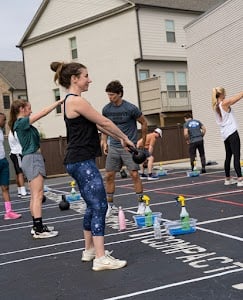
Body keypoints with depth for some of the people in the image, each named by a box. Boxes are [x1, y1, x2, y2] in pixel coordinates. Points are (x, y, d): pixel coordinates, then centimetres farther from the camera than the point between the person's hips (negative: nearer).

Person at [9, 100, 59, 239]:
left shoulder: (23, 124, 15)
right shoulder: (21, 122, -13)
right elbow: (42, 113, -15)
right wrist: (58, 102, -10)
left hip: (34, 159, 10)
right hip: (32, 159, -10)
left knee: (35, 196, 12)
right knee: (38, 195, -12)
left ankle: (37, 226, 18)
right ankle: (39, 230, -13)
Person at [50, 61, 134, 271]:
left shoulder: (72, 101, 17)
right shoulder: (77, 100, -15)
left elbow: (97, 125, 21)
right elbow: (104, 122, -10)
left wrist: (119, 139, 22)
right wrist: (125, 138, 3)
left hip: (79, 161, 11)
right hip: (82, 161, -11)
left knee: (93, 206, 18)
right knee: (99, 206, -10)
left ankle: (89, 250, 29)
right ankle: (100, 258, -9)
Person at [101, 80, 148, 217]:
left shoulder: (131, 108, -11)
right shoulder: (106, 109, 1)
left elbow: (144, 123, 2)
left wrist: (143, 142, 7)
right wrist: (104, 142, 10)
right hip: (113, 147, 4)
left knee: (135, 174, -7)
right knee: (109, 176, 2)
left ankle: (141, 203, 7)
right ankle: (110, 205, 14)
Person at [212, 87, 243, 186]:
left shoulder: (215, 106, 10)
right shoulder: (224, 102, -9)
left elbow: (232, 101, 20)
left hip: (225, 134, 8)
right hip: (232, 132, -8)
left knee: (228, 156, 15)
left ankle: (228, 179, 21)